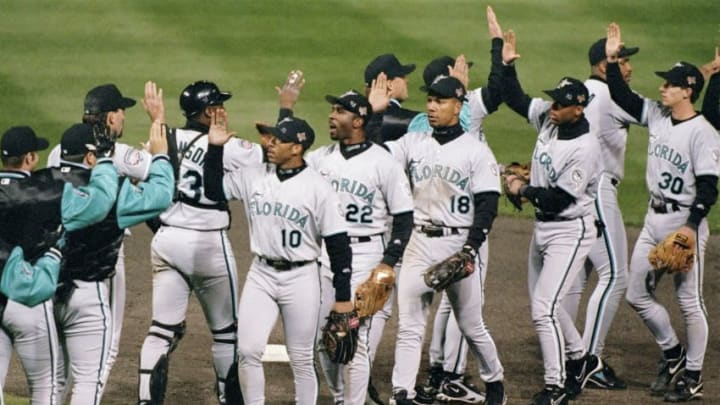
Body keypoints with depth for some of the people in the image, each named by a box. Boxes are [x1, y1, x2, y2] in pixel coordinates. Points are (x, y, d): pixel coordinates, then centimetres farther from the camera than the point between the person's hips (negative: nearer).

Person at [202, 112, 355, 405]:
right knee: (248, 350, -7)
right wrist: (215, 149, -4)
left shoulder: (318, 188, -10)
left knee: (301, 359, 5)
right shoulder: (253, 177, 2)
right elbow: (214, 190, 9)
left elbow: (338, 245, -8)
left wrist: (343, 297, -9)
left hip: (301, 278, -3)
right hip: (261, 275, 3)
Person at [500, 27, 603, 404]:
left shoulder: (585, 147, -25)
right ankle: (581, 359, 37)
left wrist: (522, 190, -11)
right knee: (542, 305, 18)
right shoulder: (548, 117, -3)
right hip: (542, 227, 9)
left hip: (570, 231, -9)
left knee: (544, 308, -13)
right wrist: (507, 63, -2)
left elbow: (559, 199, -24)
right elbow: (514, 98, 11)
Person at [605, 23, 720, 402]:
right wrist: (612, 61, 1)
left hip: (685, 221, -8)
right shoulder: (656, 116, 6)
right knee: (637, 294, 11)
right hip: (654, 219, 8)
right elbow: (623, 97, 12)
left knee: (689, 301, 0)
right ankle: (672, 355, 28)